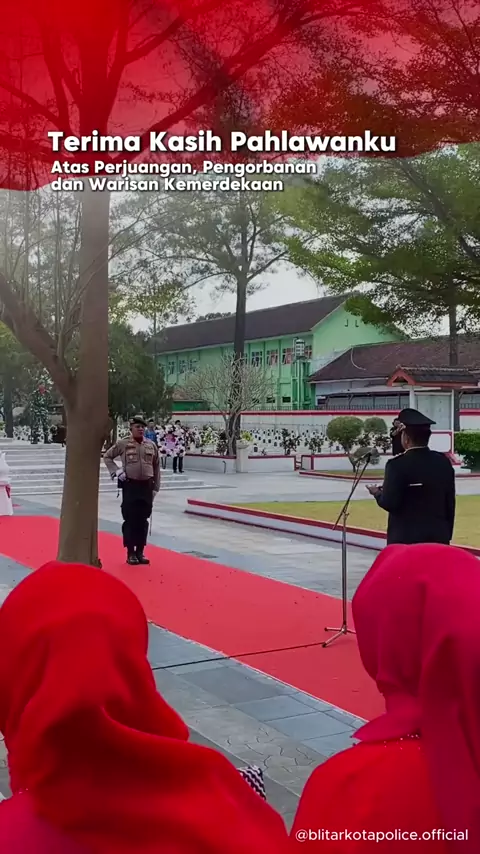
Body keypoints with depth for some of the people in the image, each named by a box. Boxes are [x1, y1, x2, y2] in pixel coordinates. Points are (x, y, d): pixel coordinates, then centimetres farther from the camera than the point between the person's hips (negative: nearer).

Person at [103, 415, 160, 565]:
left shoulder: (151, 445, 6)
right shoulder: (123, 444, -2)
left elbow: (156, 467, 10)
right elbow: (107, 456, 7)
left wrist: (155, 488, 8)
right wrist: (116, 471, -7)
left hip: (146, 486, 3)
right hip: (130, 485, -3)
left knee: (143, 520, 7)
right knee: (130, 520, 0)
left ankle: (140, 552, 16)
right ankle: (130, 553, 8)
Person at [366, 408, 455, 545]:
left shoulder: (397, 464, -12)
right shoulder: (444, 462, 5)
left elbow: (389, 503, -14)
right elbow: (450, 503, 9)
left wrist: (377, 493, 7)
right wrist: (447, 535, 17)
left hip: (405, 538, -5)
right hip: (438, 537, 5)